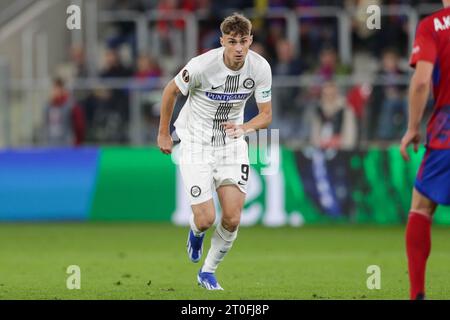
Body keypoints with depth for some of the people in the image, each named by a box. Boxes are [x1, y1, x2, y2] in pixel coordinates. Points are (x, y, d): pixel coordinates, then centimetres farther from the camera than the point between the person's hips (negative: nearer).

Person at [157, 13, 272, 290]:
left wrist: (244, 128, -25)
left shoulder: (260, 68, -13)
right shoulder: (202, 65, -23)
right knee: (206, 219, -11)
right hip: (196, 143, -3)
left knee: (233, 219, -6)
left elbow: (266, 115, -4)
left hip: (232, 144, 3)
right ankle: (196, 233, 30)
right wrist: (163, 134, 4)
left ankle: (208, 272, 19)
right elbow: (171, 91, -5)